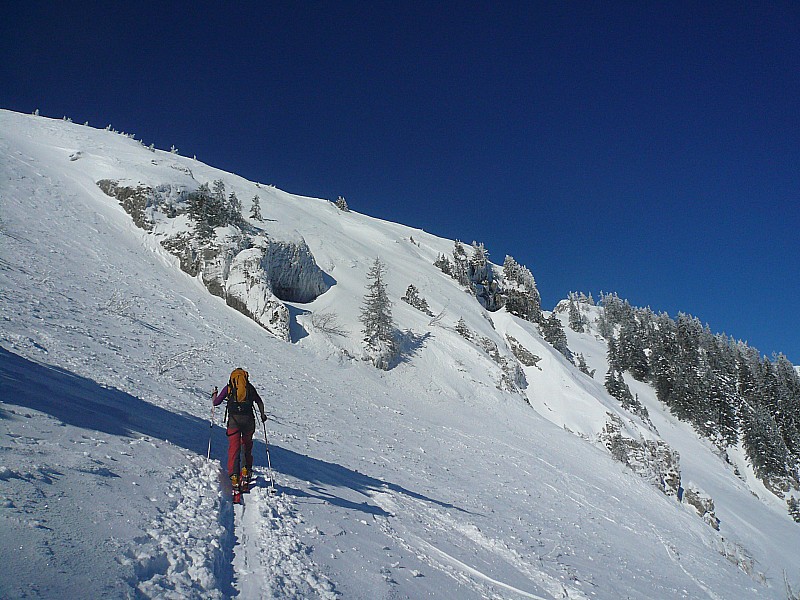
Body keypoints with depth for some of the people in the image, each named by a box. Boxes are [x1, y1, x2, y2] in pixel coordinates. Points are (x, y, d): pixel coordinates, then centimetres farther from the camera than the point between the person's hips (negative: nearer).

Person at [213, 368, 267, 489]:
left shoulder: (228, 387, 11)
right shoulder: (250, 387, 14)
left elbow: (216, 403, 13)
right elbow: (259, 402, 17)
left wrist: (215, 397, 35)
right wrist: (262, 414, 32)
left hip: (234, 419, -1)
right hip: (248, 419, 1)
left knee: (234, 448, -1)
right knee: (247, 445, 18)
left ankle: (234, 475, -13)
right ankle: (246, 470, 6)